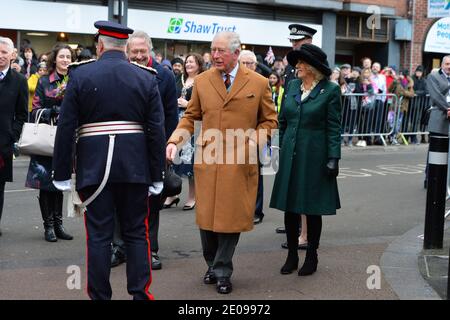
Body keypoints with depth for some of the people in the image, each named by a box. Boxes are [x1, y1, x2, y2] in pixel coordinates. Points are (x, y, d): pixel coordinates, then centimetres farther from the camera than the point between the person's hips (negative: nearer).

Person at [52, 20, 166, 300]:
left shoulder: (81, 75, -3)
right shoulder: (147, 78, 0)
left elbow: (66, 128, -4)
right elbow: (157, 131, -2)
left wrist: (62, 173, 3)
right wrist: (157, 177, 4)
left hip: (94, 167, -1)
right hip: (135, 167, 1)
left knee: (99, 235, 5)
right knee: (137, 233, 10)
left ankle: (100, 295, 11)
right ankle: (140, 293, 12)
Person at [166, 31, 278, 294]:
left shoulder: (258, 83, 1)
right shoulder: (202, 81, 6)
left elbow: (269, 121, 7)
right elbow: (190, 117, 12)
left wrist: (255, 138, -11)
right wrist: (174, 141, -3)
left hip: (239, 162, -2)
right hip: (207, 161, 2)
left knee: (231, 217, 2)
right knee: (206, 217, 7)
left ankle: (222, 272, 17)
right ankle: (213, 266, 28)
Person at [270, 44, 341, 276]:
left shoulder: (330, 90, -6)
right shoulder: (292, 86, 8)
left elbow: (334, 127, -8)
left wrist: (333, 158, -12)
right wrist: (282, 148, 12)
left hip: (314, 156, -5)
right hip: (290, 155, 5)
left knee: (312, 208, 5)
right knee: (289, 207, 7)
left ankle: (311, 257, 18)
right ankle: (292, 255, 19)